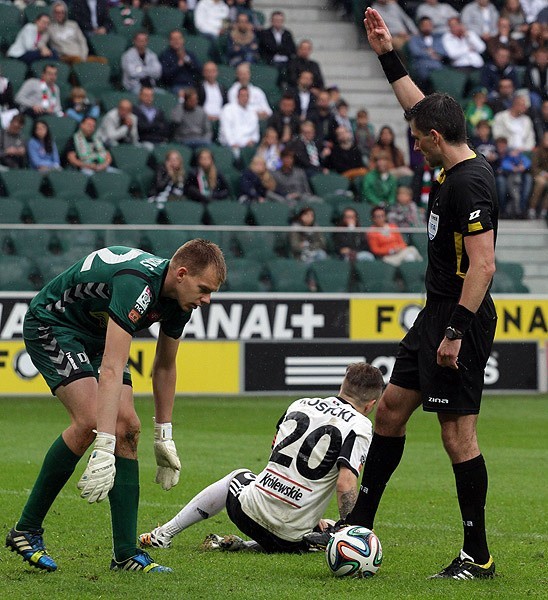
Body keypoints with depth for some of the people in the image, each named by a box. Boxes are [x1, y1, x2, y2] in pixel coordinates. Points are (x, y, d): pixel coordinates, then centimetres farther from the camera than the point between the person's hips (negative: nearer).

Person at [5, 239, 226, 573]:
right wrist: (104, 451, -48)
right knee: (90, 420, -25)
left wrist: (164, 438, 9)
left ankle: (126, 554, -7)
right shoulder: (137, 283, -37)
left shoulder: (179, 298, -9)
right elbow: (111, 370, -43)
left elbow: (165, 366, 8)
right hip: (52, 326, -8)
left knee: (127, 426, -8)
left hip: (96, 335, 8)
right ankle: (26, 531, -11)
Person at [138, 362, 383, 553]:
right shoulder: (359, 425, -9)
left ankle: (164, 533, 34)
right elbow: (345, 485, -21)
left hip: (248, 511, 5)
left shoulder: (300, 405, 9)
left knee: (238, 476, 36)